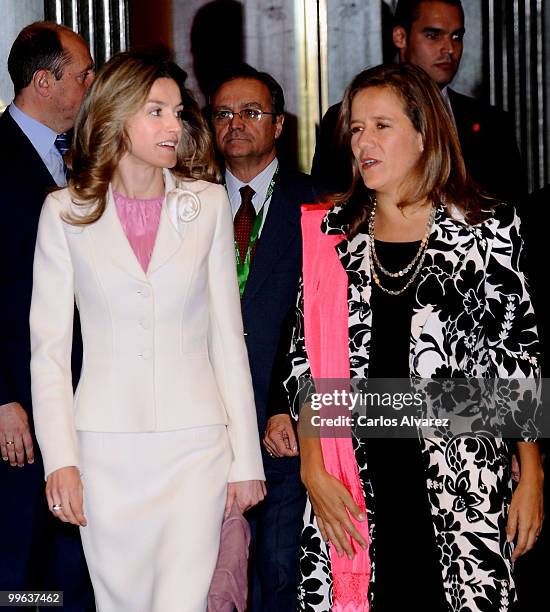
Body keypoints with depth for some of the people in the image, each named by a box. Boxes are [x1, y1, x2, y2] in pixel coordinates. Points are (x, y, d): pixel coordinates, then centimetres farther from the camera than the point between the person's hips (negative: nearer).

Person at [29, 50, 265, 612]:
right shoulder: (66, 212, 2)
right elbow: (49, 346, 2)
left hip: (195, 439, 0)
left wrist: (246, 458, 4)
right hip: (106, 443, 0)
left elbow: (227, 335, 7)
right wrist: (60, 459, -8)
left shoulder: (207, 202, 5)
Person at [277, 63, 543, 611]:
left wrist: (531, 479, 1)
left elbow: (518, 358, 3)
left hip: (462, 485, -2)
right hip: (351, 489, 2)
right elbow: (304, 361, 7)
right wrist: (313, 471, -2)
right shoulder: (331, 233, 9)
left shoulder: (487, 230, 2)